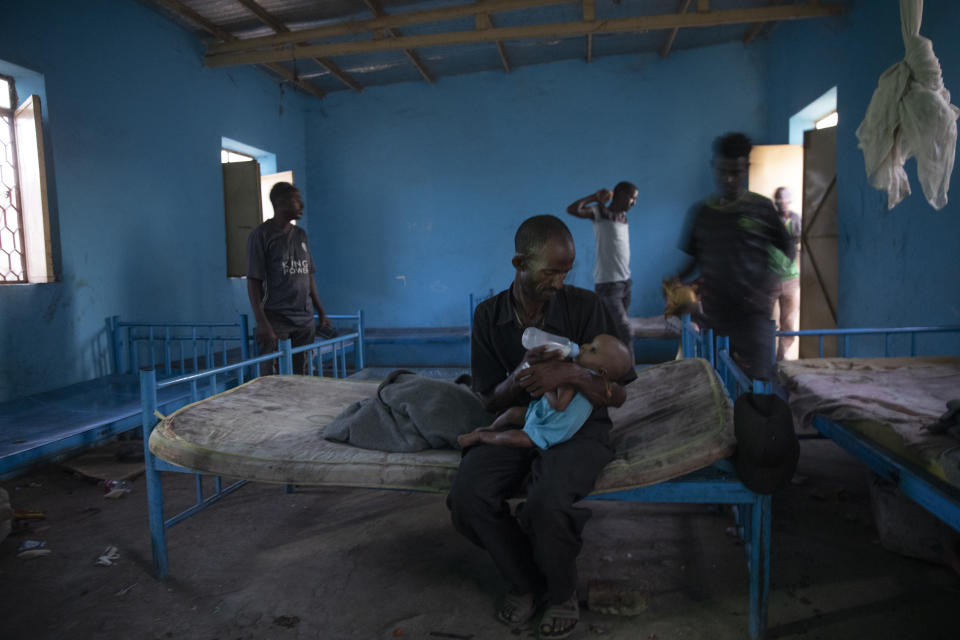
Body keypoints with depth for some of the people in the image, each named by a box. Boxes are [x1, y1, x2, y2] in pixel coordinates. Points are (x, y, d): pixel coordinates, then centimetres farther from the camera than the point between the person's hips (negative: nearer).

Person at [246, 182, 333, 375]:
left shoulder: (300, 235, 14)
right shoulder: (261, 235, -4)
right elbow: (253, 282, -8)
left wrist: (321, 313, 16)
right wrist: (262, 323, -16)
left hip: (305, 321, 6)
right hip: (276, 322, -6)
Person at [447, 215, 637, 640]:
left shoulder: (585, 306, -10)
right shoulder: (489, 316, -3)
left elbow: (617, 396, -8)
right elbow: (489, 401, 2)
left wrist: (572, 374, -28)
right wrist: (519, 378, -21)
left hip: (579, 425, -3)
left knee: (548, 503, -34)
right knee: (467, 498, -25)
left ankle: (561, 593, 2)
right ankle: (524, 583, 6)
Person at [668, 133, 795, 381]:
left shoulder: (761, 208, 1)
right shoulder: (701, 212, 9)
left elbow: (788, 249, 7)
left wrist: (770, 282, -9)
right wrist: (677, 281, -2)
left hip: (752, 311, -2)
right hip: (714, 311, 3)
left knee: (757, 378, -7)